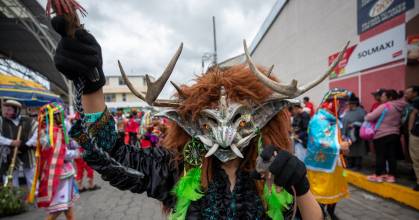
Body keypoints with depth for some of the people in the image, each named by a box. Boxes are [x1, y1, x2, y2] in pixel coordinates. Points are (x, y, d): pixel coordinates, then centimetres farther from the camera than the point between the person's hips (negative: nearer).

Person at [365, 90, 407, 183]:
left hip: (382, 135, -7)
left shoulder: (384, 106, -15)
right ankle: (391, 175, 15)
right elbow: (400, 121, 20)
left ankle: (378, 175, 10)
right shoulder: (399, 107, 9)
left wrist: (367, 116, 5)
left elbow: (369, 117, -17)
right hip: (395, 134, 7)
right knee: (392, 156, 10)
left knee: (380, 156, 2)